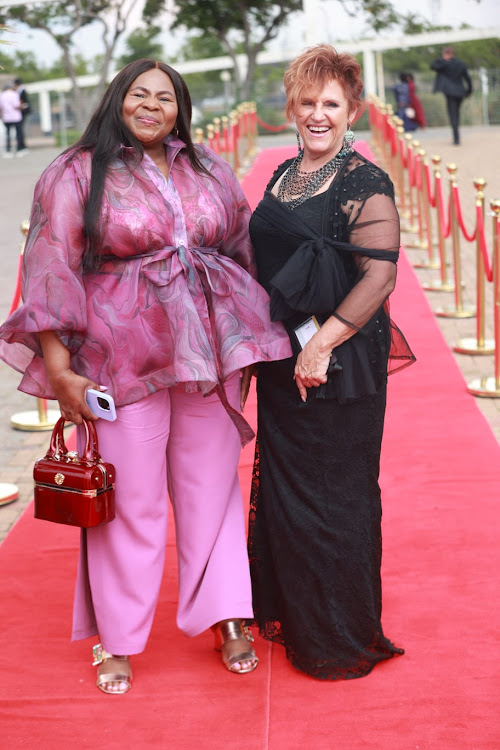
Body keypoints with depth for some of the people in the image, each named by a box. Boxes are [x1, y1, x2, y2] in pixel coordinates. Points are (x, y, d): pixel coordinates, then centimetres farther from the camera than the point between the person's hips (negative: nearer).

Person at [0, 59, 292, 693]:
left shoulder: (208, 170, 11)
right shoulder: (77, 176, -2)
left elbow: (244, 249, 17)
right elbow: (51, 275, -6)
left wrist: (249, 340, 13)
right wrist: (59, 368, -11)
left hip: (210, 353, 4)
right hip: (124, 359, -3)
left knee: (212, 486, 10)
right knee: (130, 500, 3)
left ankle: (226, 617, 23)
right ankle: (119, 640, 18)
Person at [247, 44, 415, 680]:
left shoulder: (365, 185, -12)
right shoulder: (284, 176, 11)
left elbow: (379, 275, -20)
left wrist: (322, 345, -22)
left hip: (339, 366, -7)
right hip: (281, 362, 7)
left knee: (334, 496, 2)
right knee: (281, 483, 16)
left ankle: (342, 638, 20)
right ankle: (287, 611, 35)